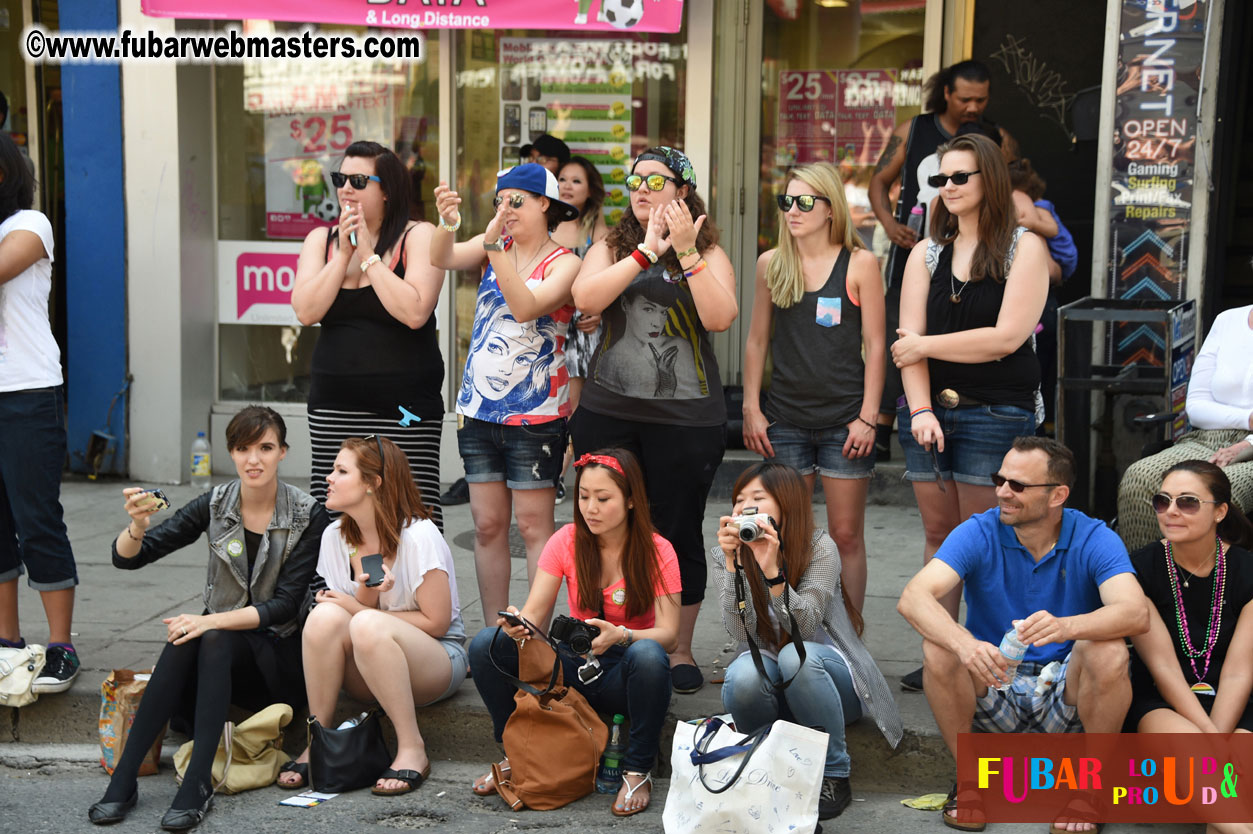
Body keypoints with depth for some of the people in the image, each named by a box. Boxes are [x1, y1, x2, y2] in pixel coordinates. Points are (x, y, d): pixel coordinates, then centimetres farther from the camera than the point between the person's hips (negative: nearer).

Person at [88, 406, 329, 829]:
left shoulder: (307, 515, -10)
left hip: (281, 655, -3)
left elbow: (285, 604, -15)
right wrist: (137, 526, -28)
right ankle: (123, 779, -30)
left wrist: (212, 621, -26)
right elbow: (126, 558, -5)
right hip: (219, 647, 3)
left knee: (214, 639, -32)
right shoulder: (215, 505, -2)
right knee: (183, 640, -30)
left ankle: (198, 784, -37)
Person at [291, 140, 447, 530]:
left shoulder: (418, 237, -1)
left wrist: (368, 254, -11)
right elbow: (306, 311, -2)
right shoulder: (321, 239, 12)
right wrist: (344, 254, -8)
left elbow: (415, 312, -17)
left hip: (406, 409, -4)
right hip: (334, 407, 4)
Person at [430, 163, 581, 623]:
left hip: (535, 414, -4)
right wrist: (447, 222, -28)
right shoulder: (494, 246, 8)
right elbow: (443, 259, -9)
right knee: (487, 525, 7)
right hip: (478, 408, 5)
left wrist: (495, 246, -27)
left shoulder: (565, 263, -5)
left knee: (533, 525, -2)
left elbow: (526, 307, -22)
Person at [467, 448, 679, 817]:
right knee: (485, 645, -19)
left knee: (648, 655, -39)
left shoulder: (657, 551, -10)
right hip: (572, 666, 3)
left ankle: (637, 771, -17)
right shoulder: (567, 541, -3)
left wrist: (620, 636, -39)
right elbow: (534, 613, -10)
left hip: (624, 675, -3)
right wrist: (515, 624, -35)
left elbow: (668, 634, -18)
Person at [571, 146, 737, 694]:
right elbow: (585, 298, -10)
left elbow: (721, 318, -13)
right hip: (608, 414, 2)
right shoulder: (612, 247, 10)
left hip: (686, 418, -2)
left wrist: (686, 252, -17)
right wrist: (648, 250, -13)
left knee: (678, 532, 5)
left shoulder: (708, 253, 4)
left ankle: (679, 650, 20)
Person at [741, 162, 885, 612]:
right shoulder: (771, 263, 6)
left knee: (846, 536, 3)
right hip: (785, 419, 3)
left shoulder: (859, 264, -2)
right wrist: (751, 410, 6)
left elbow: (874, 346, -2)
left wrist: (867, 417, -7)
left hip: (844, 419, -2)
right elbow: (757, 340, 11)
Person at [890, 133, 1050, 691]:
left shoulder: (1024, 247, 0)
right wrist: (920, 409, -12)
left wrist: (925, 345, -4)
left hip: (995, 414, -4)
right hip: (928, 410, 4)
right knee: (939, 534, 8)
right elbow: (909, 339, 2)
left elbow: (1007, 337, -11)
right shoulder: (927, 254, 12)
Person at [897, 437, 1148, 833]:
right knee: (938, 647, -27)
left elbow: (1136, 613, -28)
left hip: (1067, 696, 0)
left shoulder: (1094, 540, -10)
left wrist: (1067, 626, -50)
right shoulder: (978, 533, -9)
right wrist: (965, 644, -46)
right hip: (991, 692, 1)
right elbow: (913, 598, -25)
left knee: (1109, 652, -30)